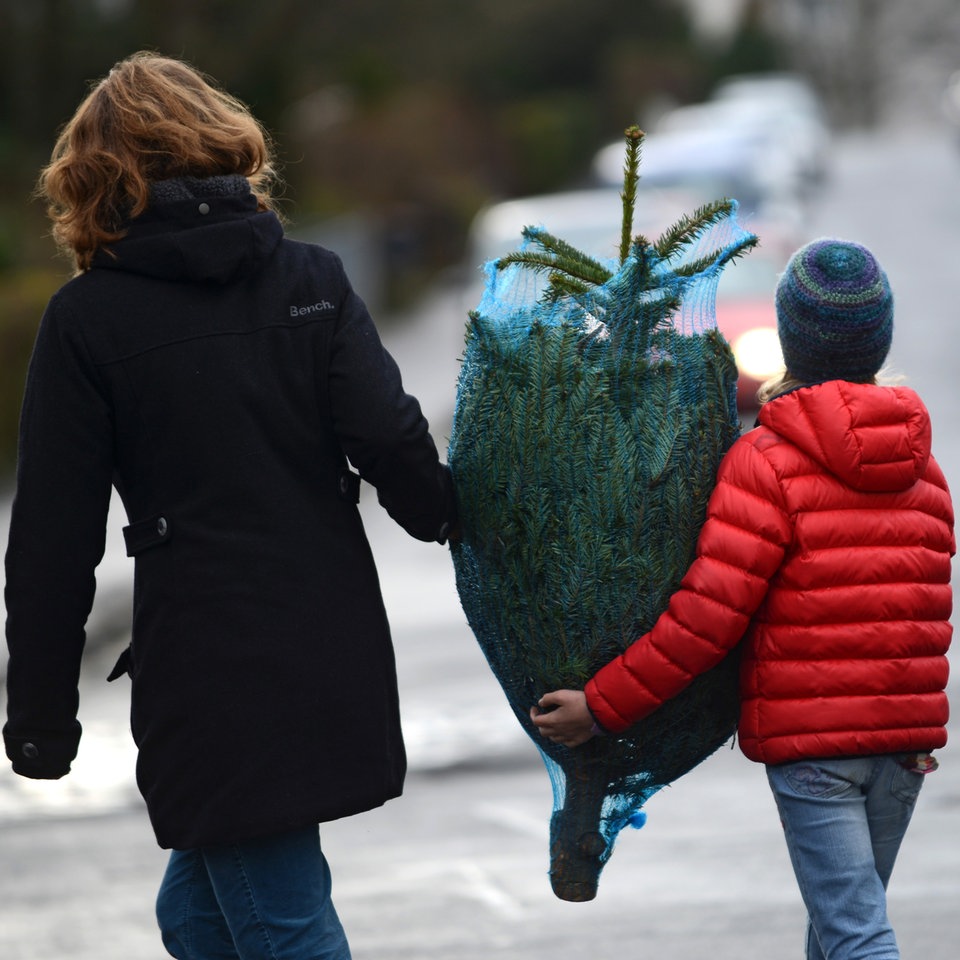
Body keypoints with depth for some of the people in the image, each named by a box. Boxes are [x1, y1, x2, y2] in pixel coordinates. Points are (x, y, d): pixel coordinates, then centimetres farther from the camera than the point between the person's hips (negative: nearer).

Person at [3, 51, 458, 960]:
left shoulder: (87, 320, -4)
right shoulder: (312, 280, 3)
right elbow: (391, 440, -6)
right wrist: (441, 517, 16)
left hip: (210, 673, -4)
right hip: (336, 664, 4)